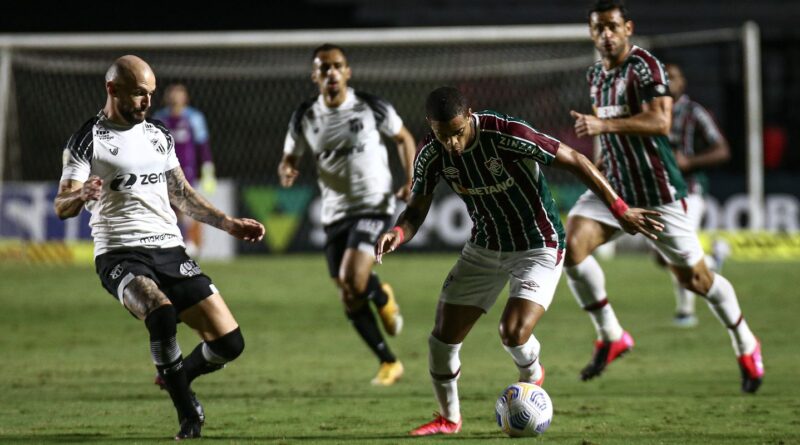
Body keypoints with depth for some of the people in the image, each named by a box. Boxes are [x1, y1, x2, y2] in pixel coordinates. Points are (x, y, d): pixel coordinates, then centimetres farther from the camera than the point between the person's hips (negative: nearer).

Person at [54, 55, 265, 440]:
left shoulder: (159, 136, 16)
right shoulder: (88, 140, -3)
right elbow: (62, 207, -10)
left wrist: (229, 224, 23)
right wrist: (81, 196, -33)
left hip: (170, 251, 6)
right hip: (120, 255, -6)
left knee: (228, 342, -5)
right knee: (162, 311, -37)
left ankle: (175, 378, 27)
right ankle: (188, 412, -22)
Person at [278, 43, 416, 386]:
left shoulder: (371, 107, -7)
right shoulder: (305, 117, 0)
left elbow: (403, 138, 9)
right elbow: (289, 158, 10)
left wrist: (410, 180, -4)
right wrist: (286, 171, -15)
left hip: (372, 206, -4)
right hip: (335, 213, 4)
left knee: (352, 280, -24)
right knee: (350, 300, 3)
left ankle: (384, 298, 12)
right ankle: (388, 363, 20)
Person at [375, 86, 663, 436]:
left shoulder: (507, 134, -29)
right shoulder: (431, 155, -13)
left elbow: (575, 161, -21)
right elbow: (416, 211, -2)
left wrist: (621, 211, -18)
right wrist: (398, 233, -27)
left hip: (538, 249, -5)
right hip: (484, 248, 5)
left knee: (513, 332, -23)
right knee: (443, 337, 0)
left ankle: (532, 376, 15)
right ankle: (448, 418, 25)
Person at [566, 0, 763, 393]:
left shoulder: (645, 66, -15)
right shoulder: (595, 75, 10)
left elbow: (660, 121, -29)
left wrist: (604, 125, -35)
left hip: (658, 193, -6)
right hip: (613, 187, 7)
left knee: (693, 277, 1)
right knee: (571, 245, -17)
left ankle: (746, 346, 25)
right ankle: (611, 337, -3)